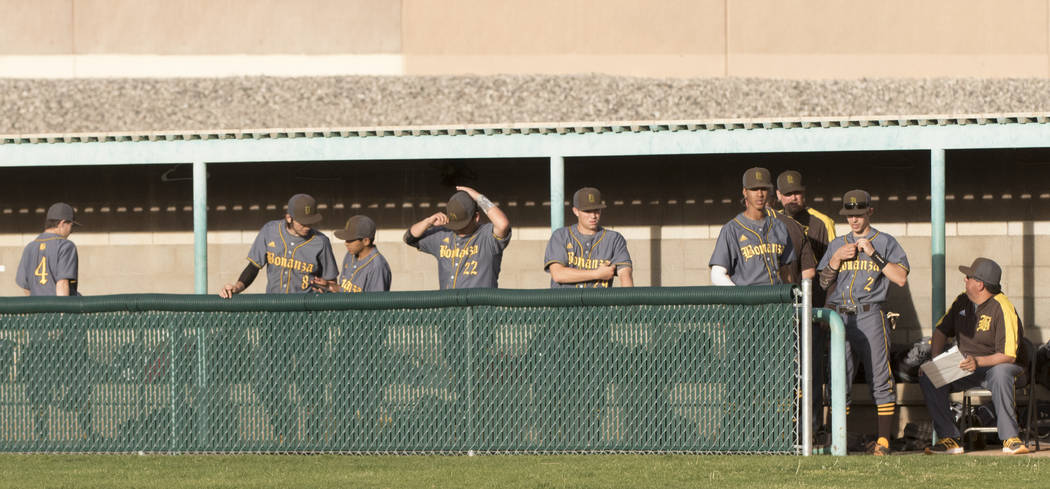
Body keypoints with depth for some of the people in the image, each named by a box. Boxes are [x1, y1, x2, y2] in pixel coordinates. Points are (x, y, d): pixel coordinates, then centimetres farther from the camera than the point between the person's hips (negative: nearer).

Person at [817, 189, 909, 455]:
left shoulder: (885, 242, 8)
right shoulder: (837, 244, 19)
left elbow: (901, 278, -4)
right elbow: (824, 283, 15)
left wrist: (874, 255, -8)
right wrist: (837, 259, -1)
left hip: (870, 316, -3)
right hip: (839, 317, 3)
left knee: (879, 378, -6)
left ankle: (883, 440, -4)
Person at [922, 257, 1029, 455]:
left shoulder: (1002, 309, -18)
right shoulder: (962, 301, 4)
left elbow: (1008, 356, -23)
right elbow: (941, 330, 17)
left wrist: (978, 362, -37)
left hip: (996, 366, -6)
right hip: (966, 367, 6)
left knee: (1000, 374, -42)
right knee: (927, 379, -16)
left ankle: (1010, 439, -36)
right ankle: (950, 439, -17)